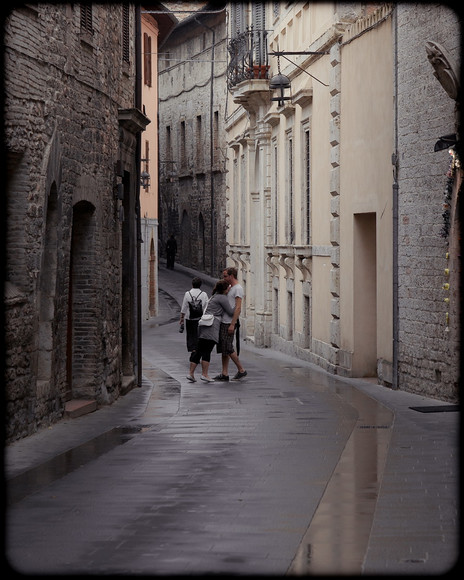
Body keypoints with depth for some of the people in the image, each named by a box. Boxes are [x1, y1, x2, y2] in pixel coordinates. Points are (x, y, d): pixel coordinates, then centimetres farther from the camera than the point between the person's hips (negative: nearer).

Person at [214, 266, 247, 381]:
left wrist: (232, 324, -24)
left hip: (229, 324, -10)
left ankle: (241, 370, 2)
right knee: (223, 348, 8)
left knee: (228, 348, -9)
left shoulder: (238, 289, -13)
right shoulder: (230, 288, 19)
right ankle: (224, 374, 10)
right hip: (223, 323, 10)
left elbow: (238, 308, -20)